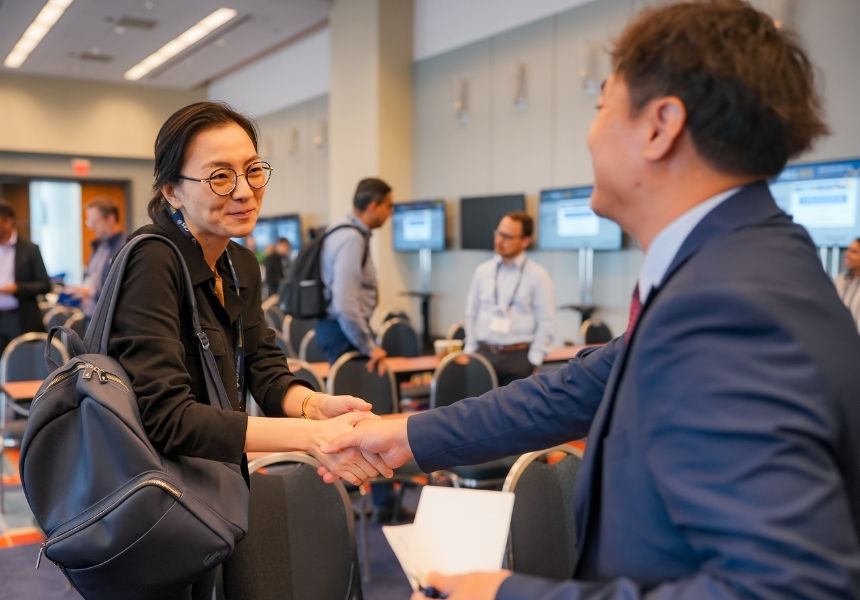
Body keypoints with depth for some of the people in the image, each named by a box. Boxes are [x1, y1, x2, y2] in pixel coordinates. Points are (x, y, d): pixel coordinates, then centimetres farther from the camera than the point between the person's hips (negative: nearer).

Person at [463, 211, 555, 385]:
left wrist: (533, 362, -9)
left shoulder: (538, 275, -4)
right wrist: (470, 351, 7)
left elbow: (545, 323, -5)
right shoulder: (482, 271, 7)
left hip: (518, 356, -3)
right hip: (483, 354, 3)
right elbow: (471, 314, 12)